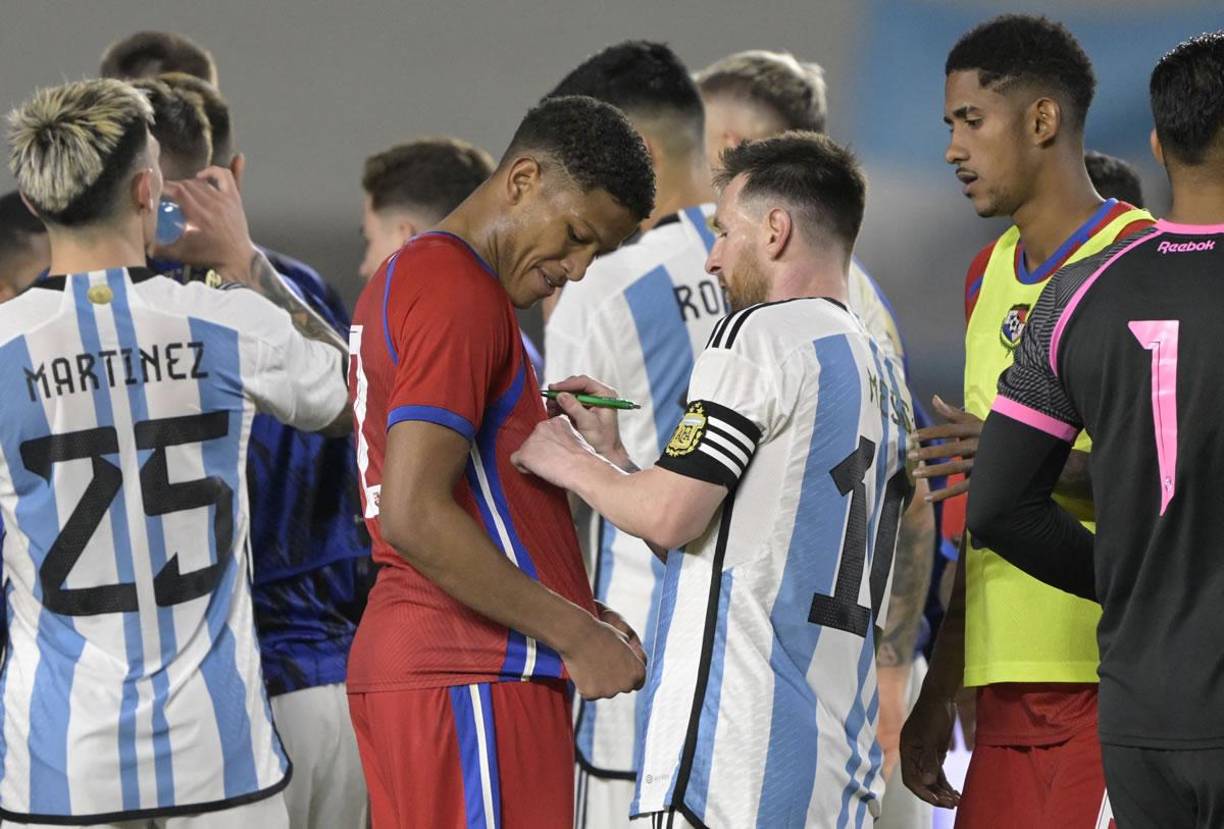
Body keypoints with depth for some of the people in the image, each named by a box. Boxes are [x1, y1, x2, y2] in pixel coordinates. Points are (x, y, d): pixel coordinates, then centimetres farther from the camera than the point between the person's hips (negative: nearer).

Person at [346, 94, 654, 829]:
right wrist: (572, 632, -17)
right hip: (475, 676, -10)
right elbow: (415, 517, -21)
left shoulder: (406, 279, 20)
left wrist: (576, 614, 13)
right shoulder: (463, 298, -12)